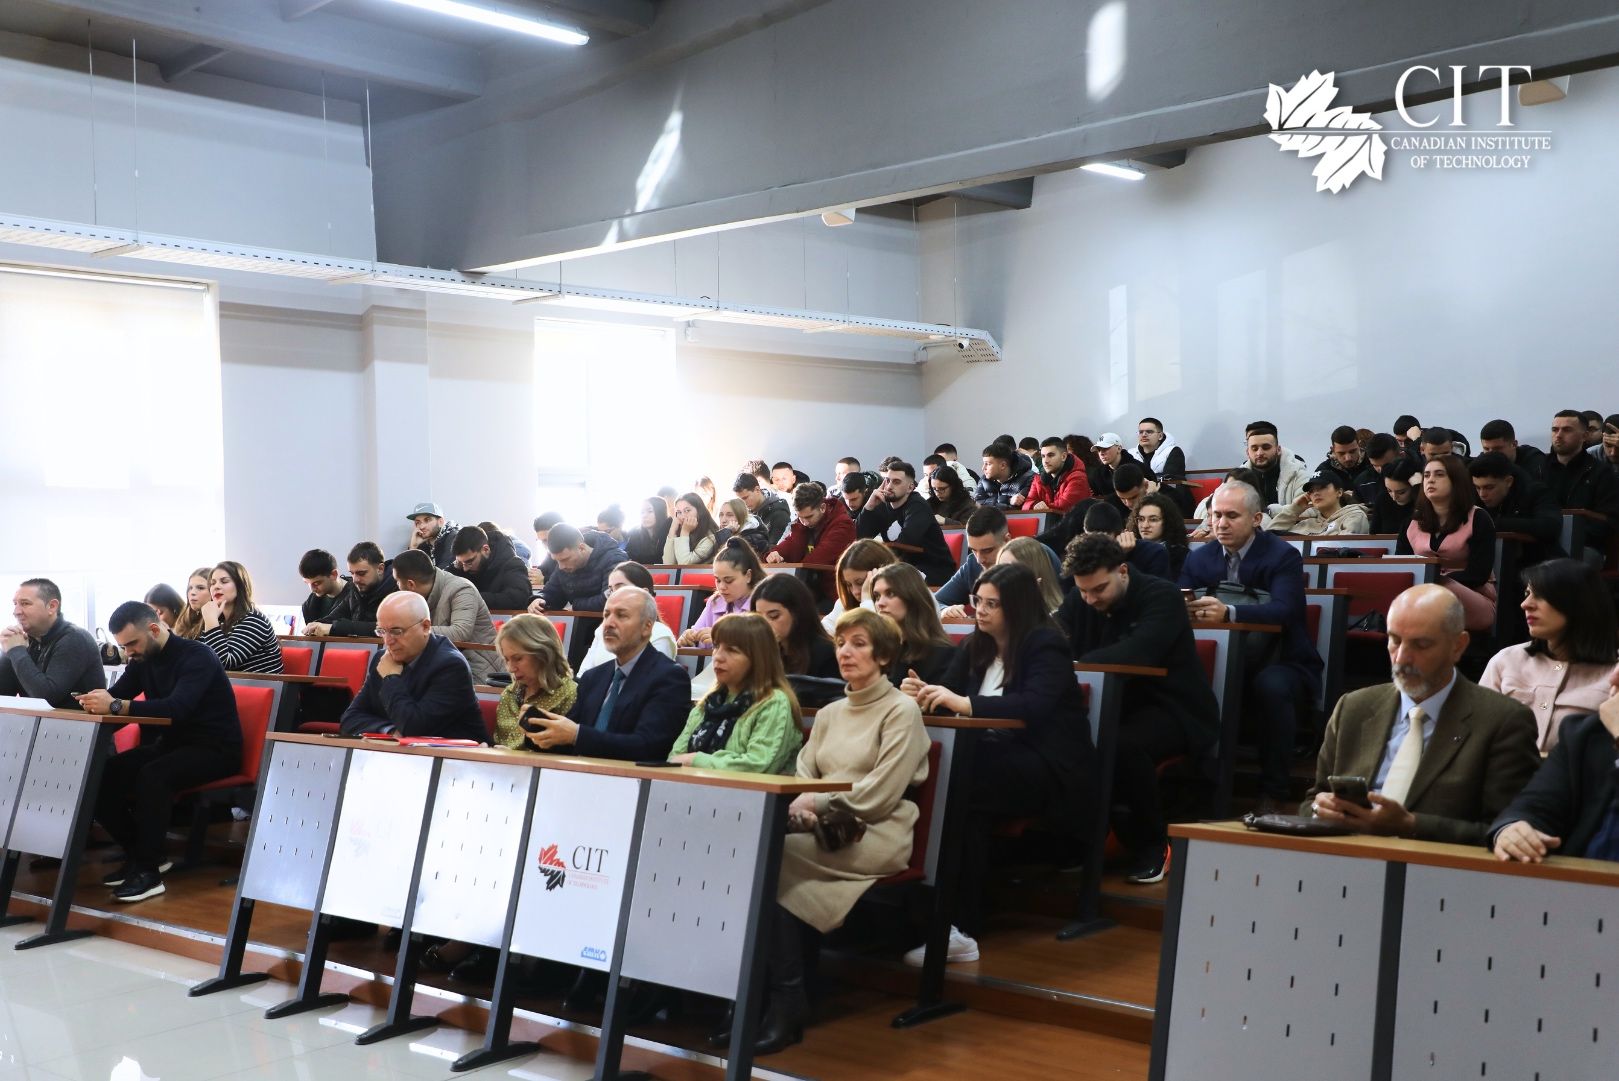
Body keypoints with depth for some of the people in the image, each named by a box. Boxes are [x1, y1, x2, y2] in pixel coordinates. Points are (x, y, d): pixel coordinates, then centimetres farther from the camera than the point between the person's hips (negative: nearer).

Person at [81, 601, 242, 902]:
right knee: (103, 774, -12)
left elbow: (177, 708, -34)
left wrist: (115, 707, -41)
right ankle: (139, 854, 1)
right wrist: (96, 700, -25)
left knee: (152, 776, -34)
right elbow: (117, 695, 0)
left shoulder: (197, 657, -19)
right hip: (172, 743, 8)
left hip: (215, 749, -8)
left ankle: (149, 870, -22)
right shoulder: (142, 659, 5)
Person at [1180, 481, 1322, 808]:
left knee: (1271, 686, -37)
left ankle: (1273, 791, -21)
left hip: (1280, 663, -4)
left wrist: (1228, 612, -40)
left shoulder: (1283, 556, -6)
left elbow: (1283, 610, -23)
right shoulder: (1200, 558, 11)